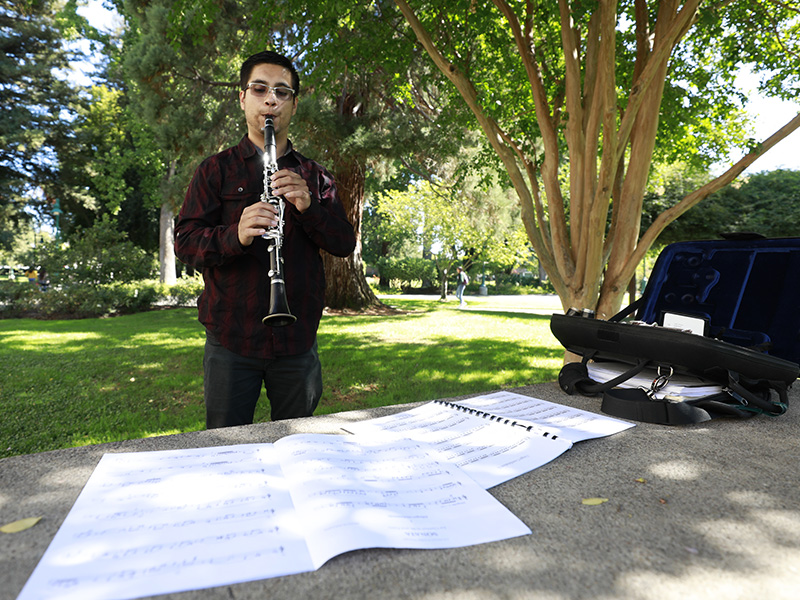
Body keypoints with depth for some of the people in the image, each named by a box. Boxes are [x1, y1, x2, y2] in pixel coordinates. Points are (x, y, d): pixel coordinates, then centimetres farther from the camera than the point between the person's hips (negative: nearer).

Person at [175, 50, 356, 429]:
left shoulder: (314, 176, 12)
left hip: (298, 341, 2)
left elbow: (345, 244, 5)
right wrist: (235, 235, -23)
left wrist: (308, 206, -14)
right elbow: (185, 243, -2)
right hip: (231, 339, -1)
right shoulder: (216, 170, 7)